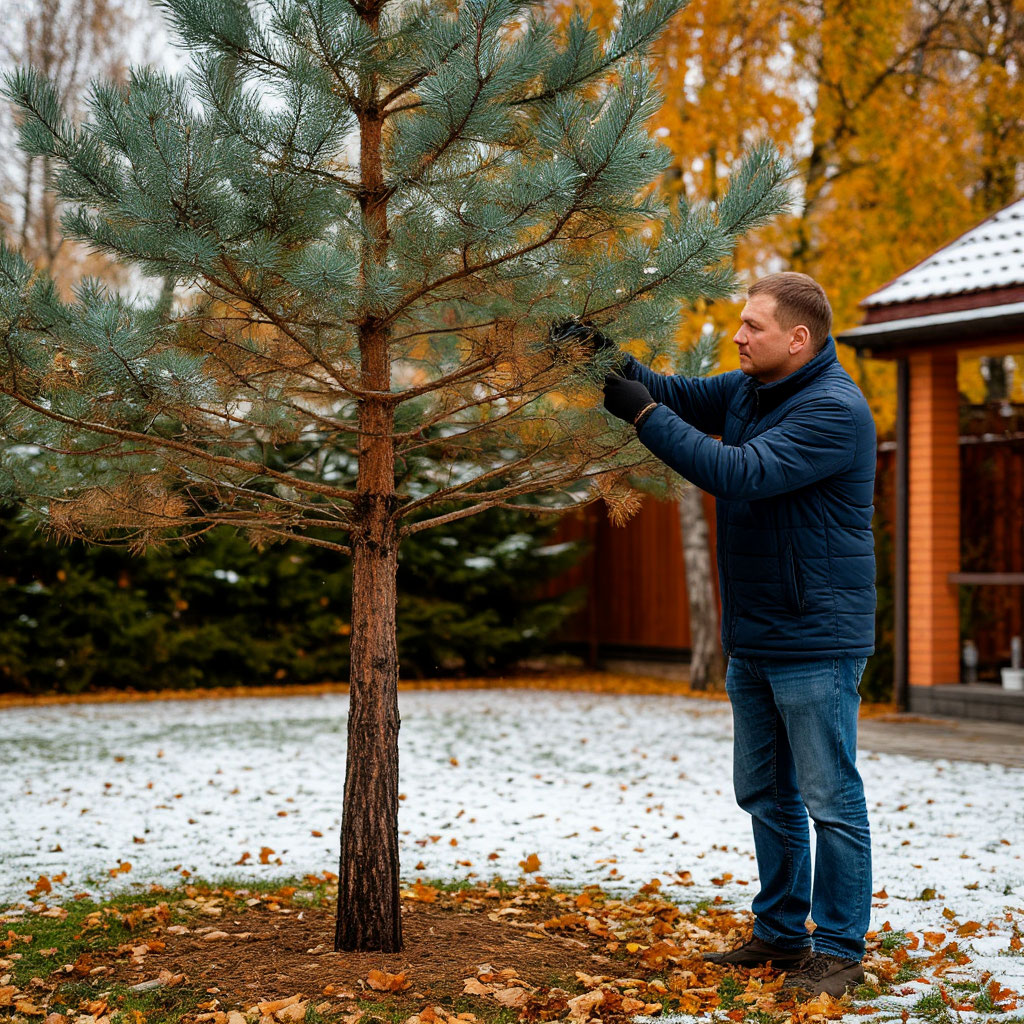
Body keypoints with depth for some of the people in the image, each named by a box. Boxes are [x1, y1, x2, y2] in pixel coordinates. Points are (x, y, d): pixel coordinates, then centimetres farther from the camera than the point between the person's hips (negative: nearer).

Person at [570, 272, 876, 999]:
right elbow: (677, 395, 10)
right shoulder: (749, 389, 10)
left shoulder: (834, 410, -19)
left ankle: (839, 951, 9)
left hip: (815, 639, -9)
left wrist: (642, 414, -26)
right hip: (753, 639, 9)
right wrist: (610, 361, -9)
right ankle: (780, 934, 27)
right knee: (766, 795, 16)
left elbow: (741, 474, -27)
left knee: (830, 800, -1)